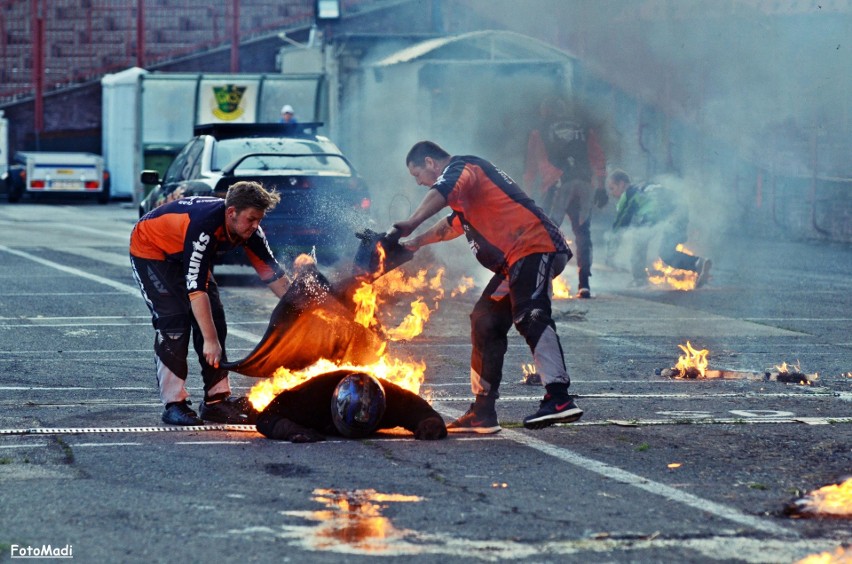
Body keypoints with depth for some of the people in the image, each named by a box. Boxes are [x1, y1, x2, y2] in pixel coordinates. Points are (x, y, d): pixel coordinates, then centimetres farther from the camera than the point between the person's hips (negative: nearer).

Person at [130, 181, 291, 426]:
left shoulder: (248, 229, -18)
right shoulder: (204, 226, -41)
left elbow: (271, 272, -8)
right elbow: (195, 287, -43)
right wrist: (210, 340, -44)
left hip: (187, 255, 8)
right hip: (150, 249, -8)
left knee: (213, 317, -3)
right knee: (174, 320, -18)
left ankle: (216, 399, 1)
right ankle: (174, 404, -15)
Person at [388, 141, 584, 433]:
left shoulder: (460, 167, -1)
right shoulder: (468, 179, 32)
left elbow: (442, 193, -26)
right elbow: (452, 225, 51)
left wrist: (410, 224, -37)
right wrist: (417, 242, 56)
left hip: (534, 248, -11)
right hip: (515, 261, 11)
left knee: (530, 317, -28)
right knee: (485, 323, 14)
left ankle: (559, 399, -44)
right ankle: (483, 412, 19)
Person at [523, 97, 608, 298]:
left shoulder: (539, 133, 17)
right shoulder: (585, 131, 22)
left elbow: (530, 167, 16)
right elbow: (599, 160, 14)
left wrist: (529, 194, 21)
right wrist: (600, 187, 13)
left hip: (557, 185, -2)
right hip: (585, 185, 2)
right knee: (583, 233, 10)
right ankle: (584, 284, 2)